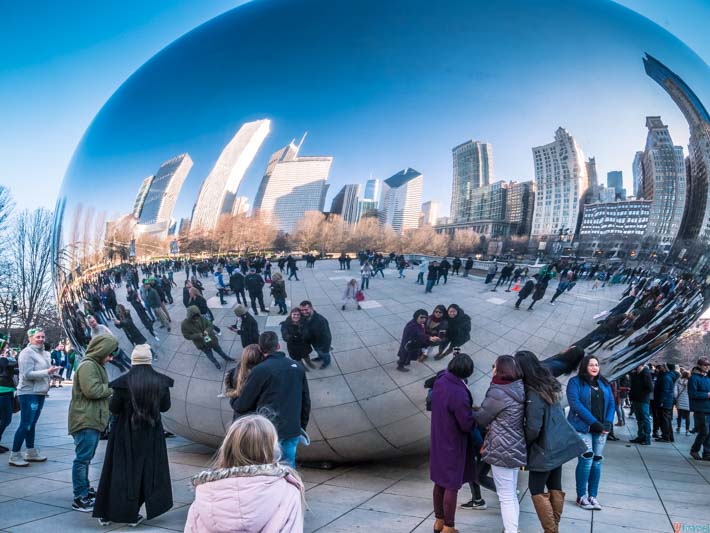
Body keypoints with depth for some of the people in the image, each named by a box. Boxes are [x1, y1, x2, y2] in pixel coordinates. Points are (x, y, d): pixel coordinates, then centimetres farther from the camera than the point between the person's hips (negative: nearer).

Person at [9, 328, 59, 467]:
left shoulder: (44, 353, 11)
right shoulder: (27, 352, -12)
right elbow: (27, 374, -19)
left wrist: (52, 371, 4)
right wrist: (47, 372, -23)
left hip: (40, 393, 8)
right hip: (28, 393, -8)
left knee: (32, 424, 16)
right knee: (25, 425, -7)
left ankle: (31, 452, 24)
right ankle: (14, 456, 0)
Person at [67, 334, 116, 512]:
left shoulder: (96, 365, 18)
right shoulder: (87, 366, -15)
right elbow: (92, 390, -23)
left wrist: (108, 390, 5)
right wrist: (110, 389, -9)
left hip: (93, 420, 10)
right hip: (85, 420, -10)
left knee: (86, 457, 18)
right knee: (83, 458, -6)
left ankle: (84, 490, 29)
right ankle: (80, 498, -1)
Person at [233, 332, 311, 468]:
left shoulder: (260, 370, -11)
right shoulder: (297, 367, 6)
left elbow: (243, 405, -4)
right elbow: (306, 402, 11)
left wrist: (233, 404, 18)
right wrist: (302, 426, 22)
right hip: (293, 430, 5)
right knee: (289, 466, 15)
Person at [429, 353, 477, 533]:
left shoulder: (439, 382, -6)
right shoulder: (459, 394, -30)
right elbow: (467, 424, -23)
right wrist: (474, 415, -3)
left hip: (438, 441, 8)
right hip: (453, 445, -7)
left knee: (440, 482, 20)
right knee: (452, 486, 7)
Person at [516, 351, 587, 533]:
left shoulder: (533, 394, -25)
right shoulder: (549, 384, 2)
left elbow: (533, 428, -22)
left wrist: (523, 444, -6)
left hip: (544, 448, -9)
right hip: (558, 444, 9)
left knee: (536, 489, 3)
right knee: (555, 487, 16)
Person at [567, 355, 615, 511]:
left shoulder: (604, 383, 14)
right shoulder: (575, 382, -4)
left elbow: (611, 403, 10)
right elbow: (575, 404, -14)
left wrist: (608, 422, -6)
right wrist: (594, 422, -19)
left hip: (601, 428, 6)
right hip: (582, 428, -6)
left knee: (597, 461, 7)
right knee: (586, 459, -10)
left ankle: (592, 496, 16)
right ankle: (581, 497, 2)